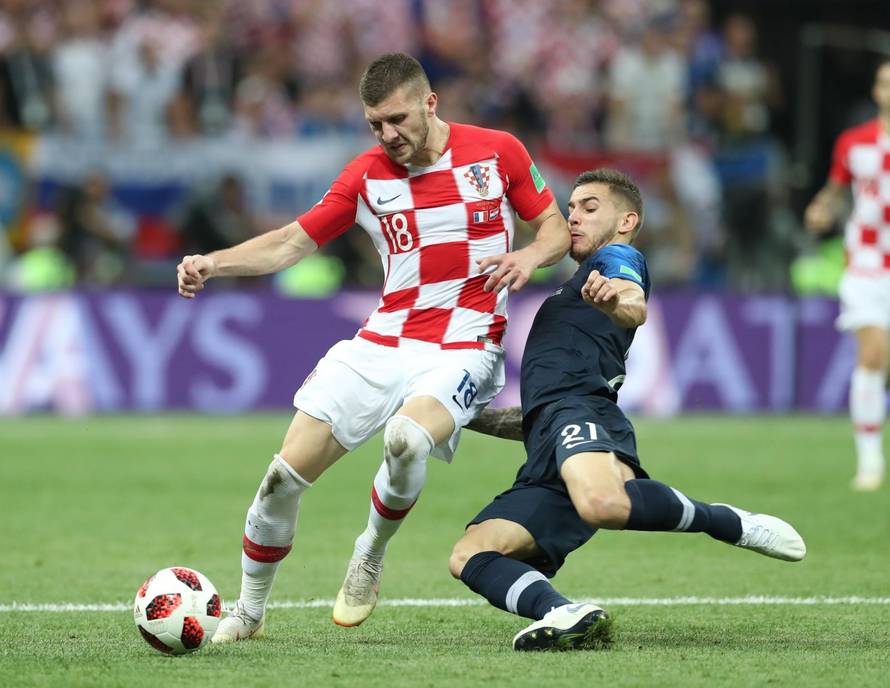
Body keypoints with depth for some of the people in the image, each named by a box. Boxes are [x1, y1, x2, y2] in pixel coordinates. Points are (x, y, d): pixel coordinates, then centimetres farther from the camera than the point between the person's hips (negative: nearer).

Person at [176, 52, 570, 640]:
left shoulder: (497, 152, 0)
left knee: (407, 438, -36)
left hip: (464, 346, -3)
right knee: (287, 472, -8)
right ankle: (248, 612, 14)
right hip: (382, 343, 4)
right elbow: (293, 243, 8)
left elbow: (557, 228, 10)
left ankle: (371, 557, -4)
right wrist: (213, 263, -8)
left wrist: (530, 256, -14)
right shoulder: (367, 174, 6)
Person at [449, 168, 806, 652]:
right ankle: (565, 616, -36)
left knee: (603, 504, -42)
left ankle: (734, 524, -19)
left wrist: (617, 300, -36)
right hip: (545, 459, 9)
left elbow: (636, 308, -12)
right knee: (468, 556, -13)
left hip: (580, 411, -9)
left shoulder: (618, 256, 15)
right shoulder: (568, 295, 42)